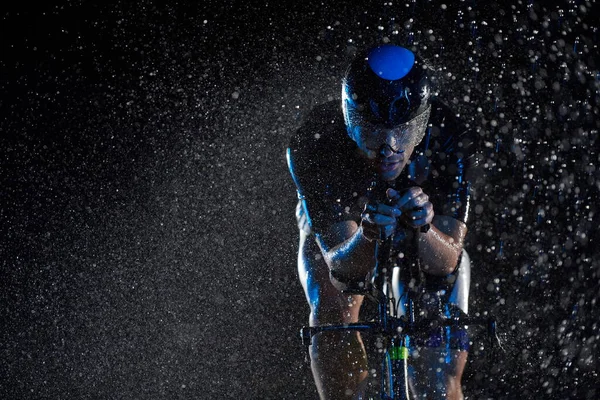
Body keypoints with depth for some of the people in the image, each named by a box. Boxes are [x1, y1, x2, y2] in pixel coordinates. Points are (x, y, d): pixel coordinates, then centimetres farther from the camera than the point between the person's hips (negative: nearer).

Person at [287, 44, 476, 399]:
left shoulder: (450, 140, -35)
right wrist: (368, 233, -59)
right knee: (332, 314, -28)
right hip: (340, 235, 0)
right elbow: (341, 269, -38)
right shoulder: (314, 146, -37)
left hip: (428, 239, 0)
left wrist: (423, 226, -56)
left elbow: (446, 262, -35)